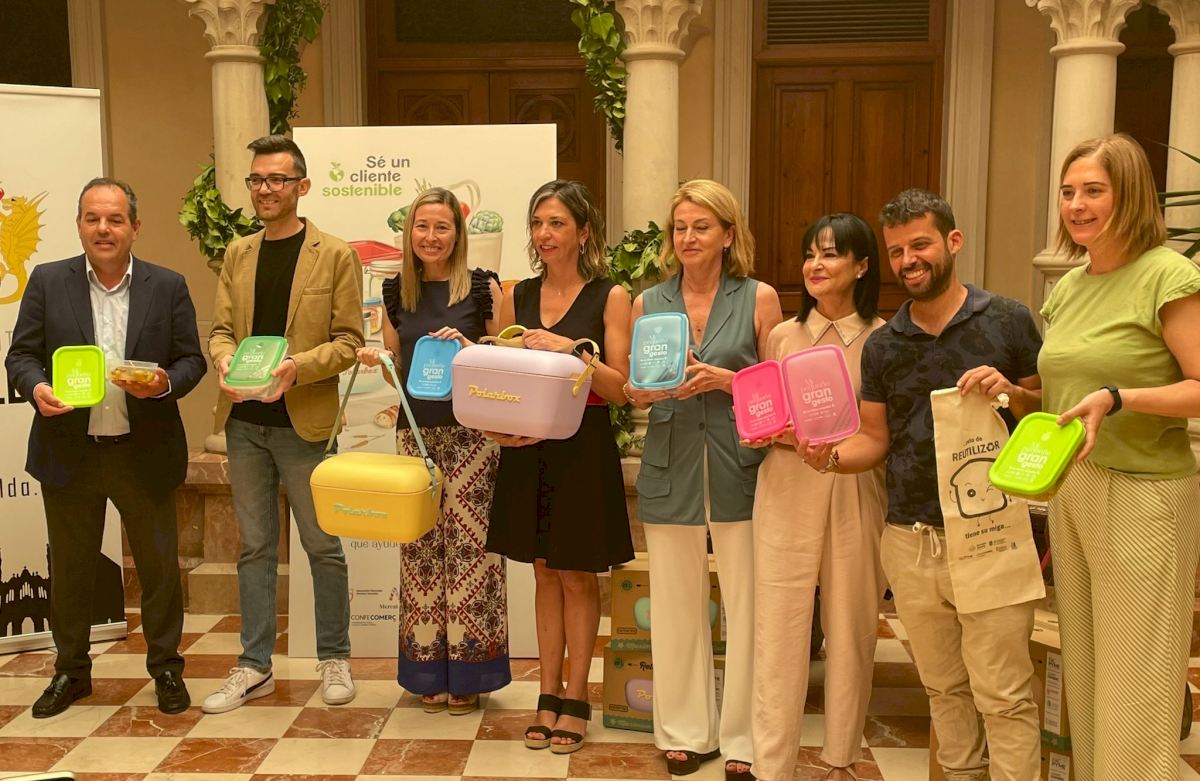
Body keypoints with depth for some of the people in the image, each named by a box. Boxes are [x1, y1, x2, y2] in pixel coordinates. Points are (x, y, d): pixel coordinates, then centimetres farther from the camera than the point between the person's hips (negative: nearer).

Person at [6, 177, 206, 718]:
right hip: (68, 453, 1)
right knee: (69, 567, 14)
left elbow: (191, 358, 2)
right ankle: (71, 671, 31)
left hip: (145, 454, -1)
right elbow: (21, 354, 3)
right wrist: (35, 387, -18)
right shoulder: (47, 282, 3)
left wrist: (166, 383, -19)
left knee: (159, 566, 7)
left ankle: (166, 668, 24)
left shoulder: (168, 287, 1)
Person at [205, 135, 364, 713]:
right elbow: (221, 329, 9)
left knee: (323, 546, 6)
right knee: (255, 546, 12)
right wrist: (226, 362, -13)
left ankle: (334, 659, 22)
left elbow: (348, 341, -6)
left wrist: (296, 367, -22)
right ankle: (254, 666, 21)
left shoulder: (336, 255, -3)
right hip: (244, 421, 4)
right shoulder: (237, 254, 11)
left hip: (303, 422, -4)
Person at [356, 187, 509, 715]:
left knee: (468, 543, -3)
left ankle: (467, 675, 10)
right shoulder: (397, 292, 10)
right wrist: (374, 359, -3)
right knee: (420, 546, 6)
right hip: (415, 431, 4)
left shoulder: (484, 287, -1)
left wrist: (467, 347, -15)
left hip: (471, 432, -4)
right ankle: (429, 672, 18)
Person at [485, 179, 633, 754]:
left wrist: (571, 349, -21)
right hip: (525, 449, 4)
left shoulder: (610, 297, -4)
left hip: (583, 451, -4)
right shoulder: (517, 296, 8)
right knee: (544, 573, 11)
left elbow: (620, 388, -9)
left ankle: (575, 698, 18)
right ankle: (549, 696, 21)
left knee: (577, 576, 5)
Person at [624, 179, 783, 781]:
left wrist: (722, 379, -14)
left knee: (747, 606, 1)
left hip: (738, 467, -2)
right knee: (676, 605, 8)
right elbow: (632, 393, 13)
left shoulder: (759, 299, 2)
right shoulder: (648, 304, 10)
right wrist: (653, 387, -9)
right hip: (671, 470, 2)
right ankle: (687, 731, 24)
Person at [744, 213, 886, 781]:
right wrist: (780, 436, -9)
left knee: (851, 629, 8)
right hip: (787, 494, 1)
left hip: (857, 495, -1)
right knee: (778, 630, 1)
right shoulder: (782, 336, 6)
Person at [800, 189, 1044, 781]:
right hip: (909, 538, 4)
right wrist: (831, 456, -8)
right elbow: (876, 440, 12)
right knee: (943, 688, 14)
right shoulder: (882, 345, 10)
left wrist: (1012, 393, -16)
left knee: (1004, 696, -3)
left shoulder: (1008, 321, -1)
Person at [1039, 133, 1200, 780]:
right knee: (1083, 671, 15)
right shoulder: (1067, 288, 11)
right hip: (1071, 490, 7)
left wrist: (1117, 399, -24)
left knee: (1135, 685, 1)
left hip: (1142, 496, -7)